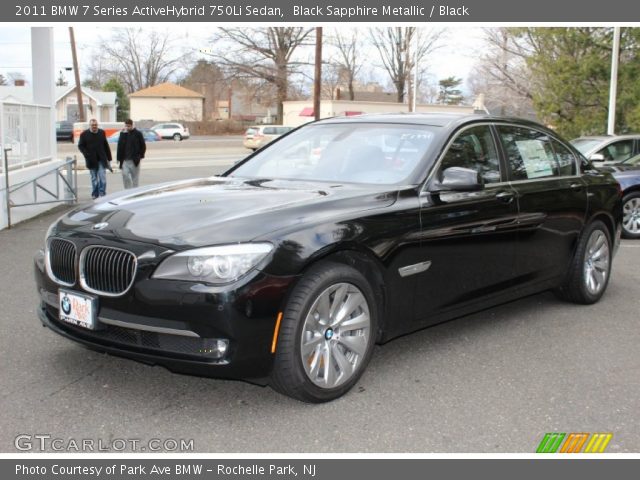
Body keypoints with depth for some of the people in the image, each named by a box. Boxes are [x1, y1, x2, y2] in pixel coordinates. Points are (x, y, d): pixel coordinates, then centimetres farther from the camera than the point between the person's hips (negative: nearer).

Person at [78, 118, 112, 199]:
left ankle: (102, 194, -1)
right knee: (94, 179, 8)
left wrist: (108, 158, 8)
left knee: (102, 177, -7)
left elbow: (106, 146, 9)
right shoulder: (84, 134, 0)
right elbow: (80, 146, 2)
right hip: (91, 160, -1)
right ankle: (95, 195, 18)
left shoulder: (102, 132, 6)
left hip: (102, 159, 1)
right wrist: (87, 154, -13)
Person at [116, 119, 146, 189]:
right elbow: (120, 146, 7)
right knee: (125, 175, -7)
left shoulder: (137, 133, -1)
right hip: (125, 159, 2)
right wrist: (119, 158, 0)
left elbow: (143, 146, 3)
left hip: (134, 159, -2)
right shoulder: (123, 133, 7)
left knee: (134, 176, 4)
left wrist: (140, 156, -4)